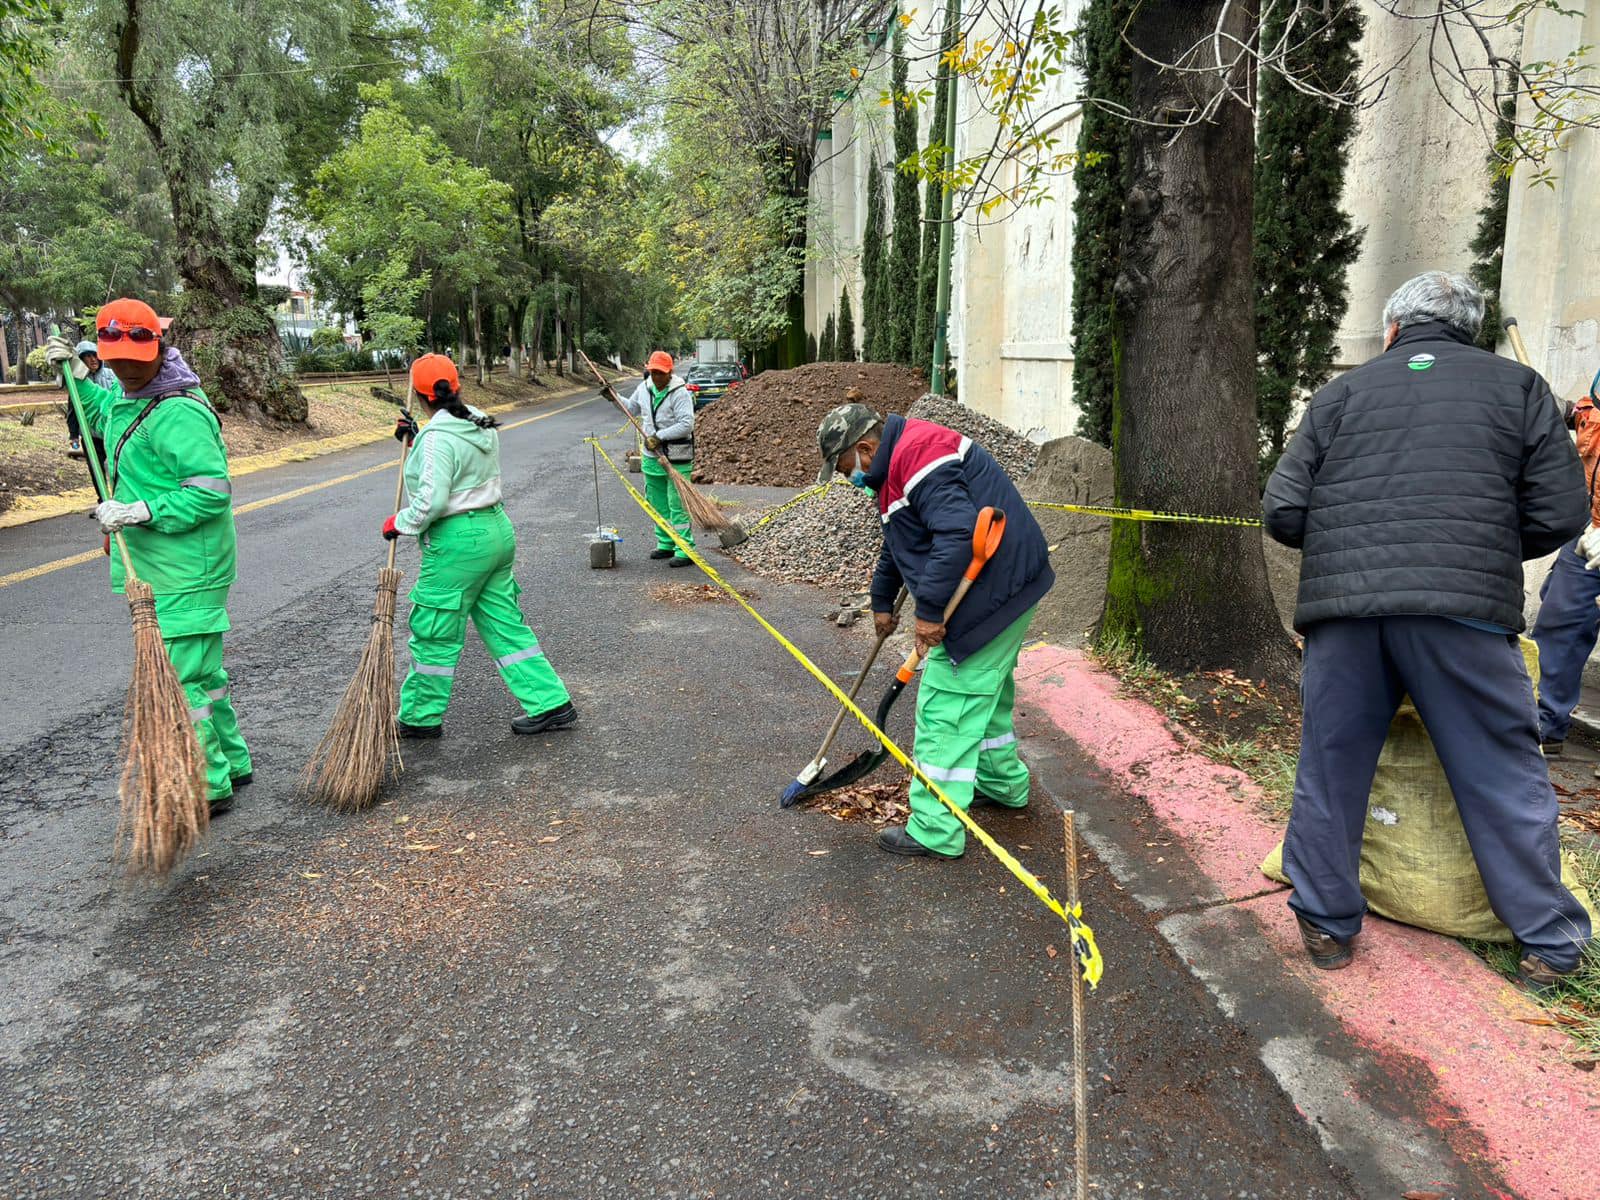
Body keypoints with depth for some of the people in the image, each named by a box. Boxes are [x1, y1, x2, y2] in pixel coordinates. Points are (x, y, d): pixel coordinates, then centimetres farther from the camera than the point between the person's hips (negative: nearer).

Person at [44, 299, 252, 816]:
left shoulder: (180, 414, -20)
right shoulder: (125, 397, 12)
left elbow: (212, 491, -24)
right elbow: (103, 413, 38)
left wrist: (142, 511, -25)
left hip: (184, 575, -10)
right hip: (153, 568, 10)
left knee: (178, 678, -6)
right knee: (200, 670, 19)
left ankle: (208, 789, 5)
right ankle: (231, 762, 32)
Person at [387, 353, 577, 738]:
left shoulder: (438, 437, -18)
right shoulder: (481, 424, 8)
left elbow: (431, 500, -23)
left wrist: (400, 523, -7)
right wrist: (416, 439, 18)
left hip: (458, 541, -9)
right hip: (496, 529, 9)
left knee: (434, 633, 6)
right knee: (505, 623, 13)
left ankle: (421, 718, 21)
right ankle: (551, 703, 14)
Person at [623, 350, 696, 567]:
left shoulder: (680, 393, -15)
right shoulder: (644, 388, 8)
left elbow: (687, 424, -23)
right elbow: (632, 408, 27)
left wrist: (660, 436, -25)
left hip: (676, 458, -7)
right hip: (651, 456, 8)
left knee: (677, 505, -7)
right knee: (658, 503, 15)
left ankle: (685, 550, -4)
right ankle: (665, 544, 27)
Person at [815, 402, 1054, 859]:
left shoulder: (917, 456, -19)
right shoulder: (900, 461, 17)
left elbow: (958, 532, -32)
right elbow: (896, 544, 31)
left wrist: (929, 609, -26)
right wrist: (882, 602, 40)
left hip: (992, 593, -11)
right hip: (1007, 585, 11)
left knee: (945, 709, -6)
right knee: (987, 689, 26)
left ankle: (936, 831, 1)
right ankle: (1002, 783, 44)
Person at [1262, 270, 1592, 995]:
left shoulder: (1344, 391, 14)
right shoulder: (1516, 385, 13)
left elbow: (1283, 511, 7)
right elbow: (1559, 515, 7)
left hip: (1342, 608, 1)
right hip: (1463, 610, -1)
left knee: (1331, 766, 12)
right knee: (1503, 775, 10)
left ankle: (1325, 923, 21)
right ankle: (1549, 942, 19)